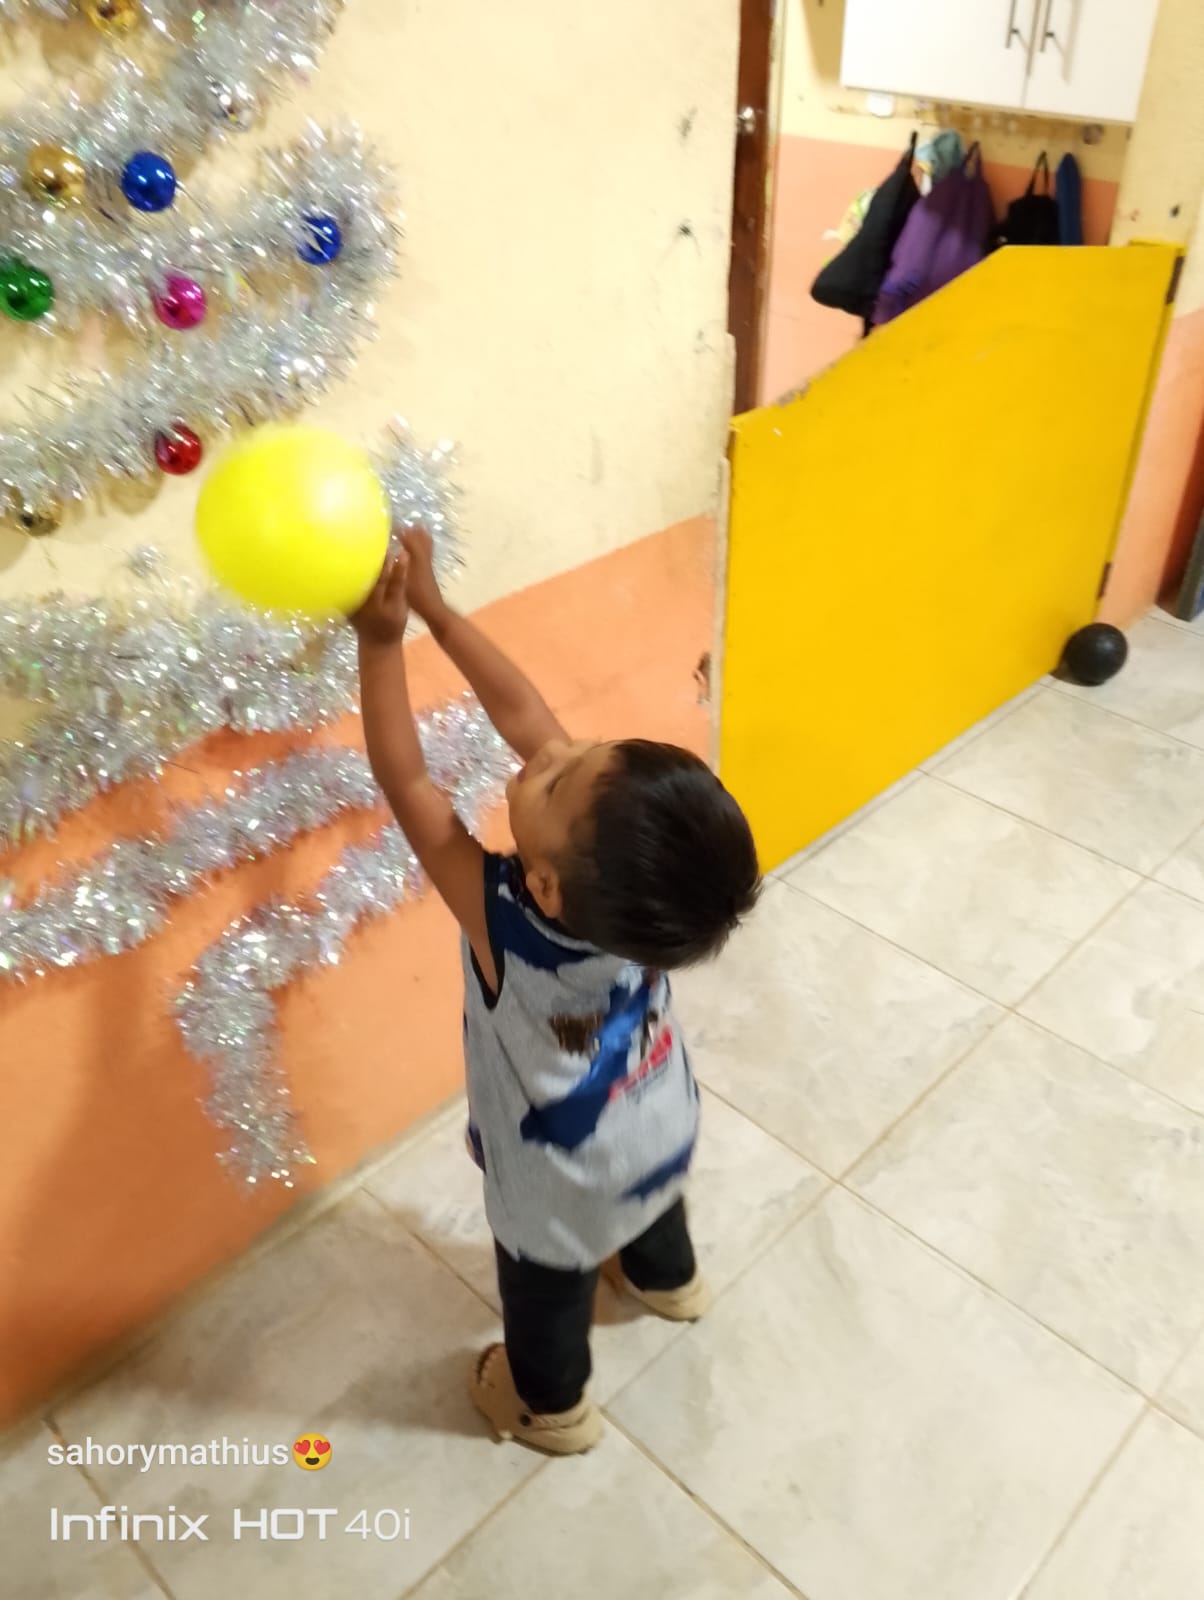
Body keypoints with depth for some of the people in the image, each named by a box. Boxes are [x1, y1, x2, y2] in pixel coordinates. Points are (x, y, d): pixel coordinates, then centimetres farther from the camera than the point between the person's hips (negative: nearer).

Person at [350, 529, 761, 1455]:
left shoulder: (508, 927, -43)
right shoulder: (649, 903, -30)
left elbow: (406, 782, -33)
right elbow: (527, 717, -23)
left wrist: (382, 640, -29)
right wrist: (435, 608, -22)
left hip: (563, 1181, -4)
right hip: (661, 1126, 5)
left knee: (547, 1290, 28)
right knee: (652, 1203, 38)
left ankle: (552, 1405, 58)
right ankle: (669, 1280, 69)